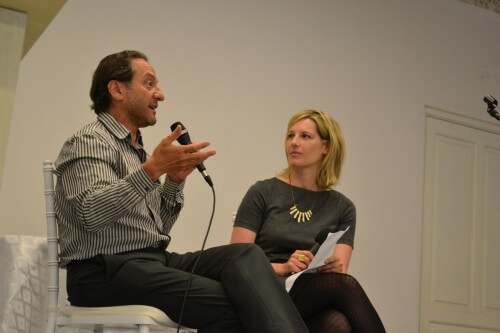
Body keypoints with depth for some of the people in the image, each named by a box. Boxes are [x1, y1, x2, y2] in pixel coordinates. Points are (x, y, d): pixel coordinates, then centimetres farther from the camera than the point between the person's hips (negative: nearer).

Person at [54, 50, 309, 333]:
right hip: (106, 271, -8)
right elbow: (92, 214, -24)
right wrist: (152, 169, -30)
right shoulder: (89, 142, -5)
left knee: (246, 255, -18)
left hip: (155, 260, 8)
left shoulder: (138, 150, 22)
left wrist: (174, 182, 5)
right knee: (224, 301, -28)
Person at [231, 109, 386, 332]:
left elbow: (341, 274, 2)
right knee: (346, 285, -34)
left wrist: (334, 268, -22)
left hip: (317, 306, 2)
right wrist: (283, 268, -19)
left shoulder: (342, 207, 12)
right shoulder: (263, 193, 5)